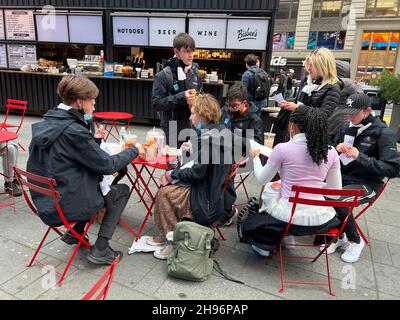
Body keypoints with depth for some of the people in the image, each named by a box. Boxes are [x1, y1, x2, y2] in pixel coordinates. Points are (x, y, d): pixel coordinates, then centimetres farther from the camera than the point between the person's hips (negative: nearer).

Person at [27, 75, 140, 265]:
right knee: (121, 191, 9)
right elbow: (108, 165, -19)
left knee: (100, 182, 26)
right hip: (66, 206, -8)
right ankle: (100, 250, 8)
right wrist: (133, 151, -5)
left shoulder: (47, 122, 2)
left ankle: (74, 233, 26)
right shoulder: (73, 131, -24)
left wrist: (94, 140, 2)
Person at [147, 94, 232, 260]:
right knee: (166, 179, 9)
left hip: (207, 200, -10)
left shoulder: (209, 137, -23)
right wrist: (195, 147, 24)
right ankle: (166, 234, 18)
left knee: (165, 193, -8)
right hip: (213, 189, 10)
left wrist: (173, 174, -8)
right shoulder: (218, 131, 7)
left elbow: (197, 173, -21)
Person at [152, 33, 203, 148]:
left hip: (192, 127, 5)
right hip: (172, 130, -5)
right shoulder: (163, 75, -11)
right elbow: (156, 103, -14)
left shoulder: (195, 72, 6)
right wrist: (181, 97, -22)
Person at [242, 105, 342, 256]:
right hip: (321, 220, 4)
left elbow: (262, 179, 2)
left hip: (289, 218, -4)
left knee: (269, 189, 25)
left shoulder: (282, 149, -13)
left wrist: (256, 157, 18)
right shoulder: (331, 152, -4)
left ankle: (267, 244, 19)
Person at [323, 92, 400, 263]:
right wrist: (338, 148, -8)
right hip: (342, 176, 5)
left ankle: (355, 241, -1)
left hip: (366, 183, -5)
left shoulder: (383, 132, -10)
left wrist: (360, 157, -26)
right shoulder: (346, 127, 5)